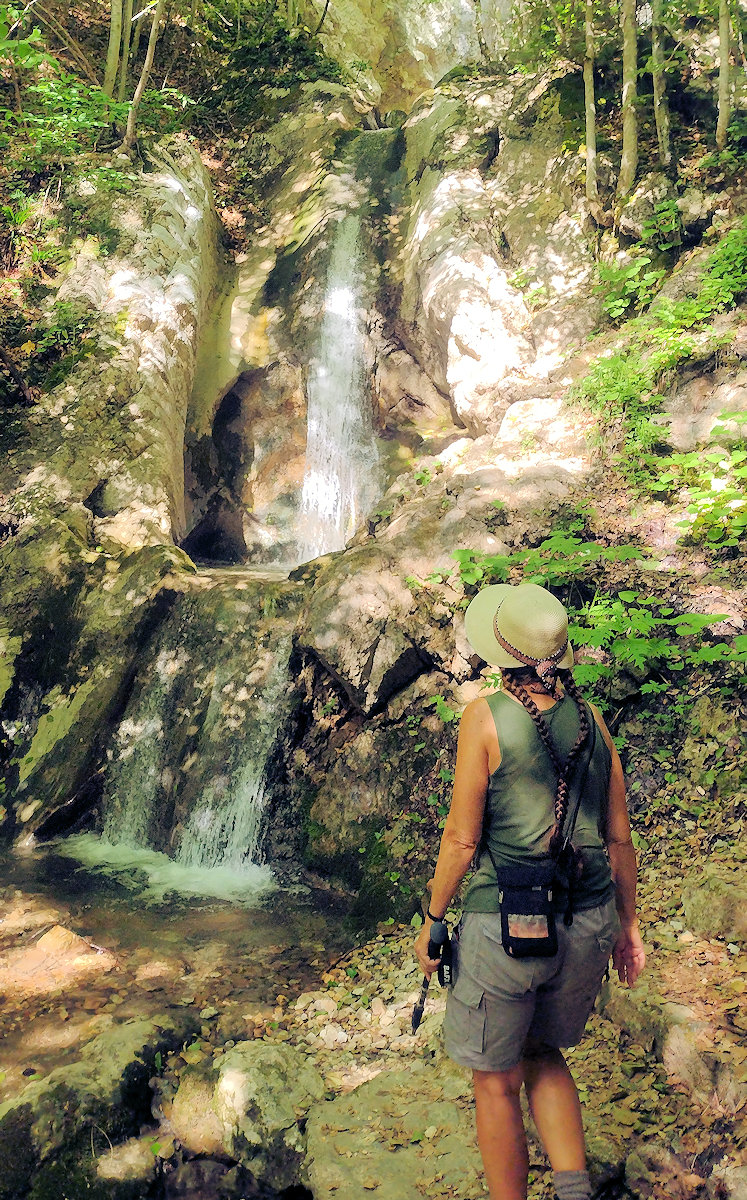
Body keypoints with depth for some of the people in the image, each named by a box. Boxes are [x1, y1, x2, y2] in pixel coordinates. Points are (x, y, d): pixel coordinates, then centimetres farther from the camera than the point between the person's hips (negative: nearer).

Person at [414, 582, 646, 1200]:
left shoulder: (486, 716, -13)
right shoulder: (591, 719, 1)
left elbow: (463, 838, -11)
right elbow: (619, 836, 6)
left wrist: (432, 922, 2)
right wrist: (628, 925, 18)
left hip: (506, 924, -5)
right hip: (589, 924, 6)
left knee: (497, 1083, 16)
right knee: (544, 1054, 29)